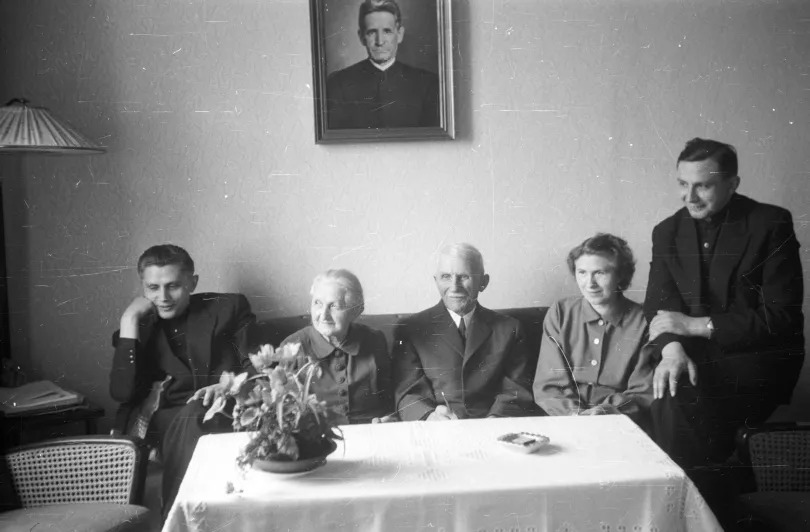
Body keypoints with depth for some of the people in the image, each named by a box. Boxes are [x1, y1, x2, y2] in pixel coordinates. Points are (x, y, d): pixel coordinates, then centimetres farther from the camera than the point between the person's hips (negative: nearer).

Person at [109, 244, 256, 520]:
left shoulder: (229, 308, 10)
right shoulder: (140, 328, 15)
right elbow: (122, 393, -2)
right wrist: (129, 321, -2)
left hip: (226, 416, -1)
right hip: (166, 423, 2)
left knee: (193, 417, -35)